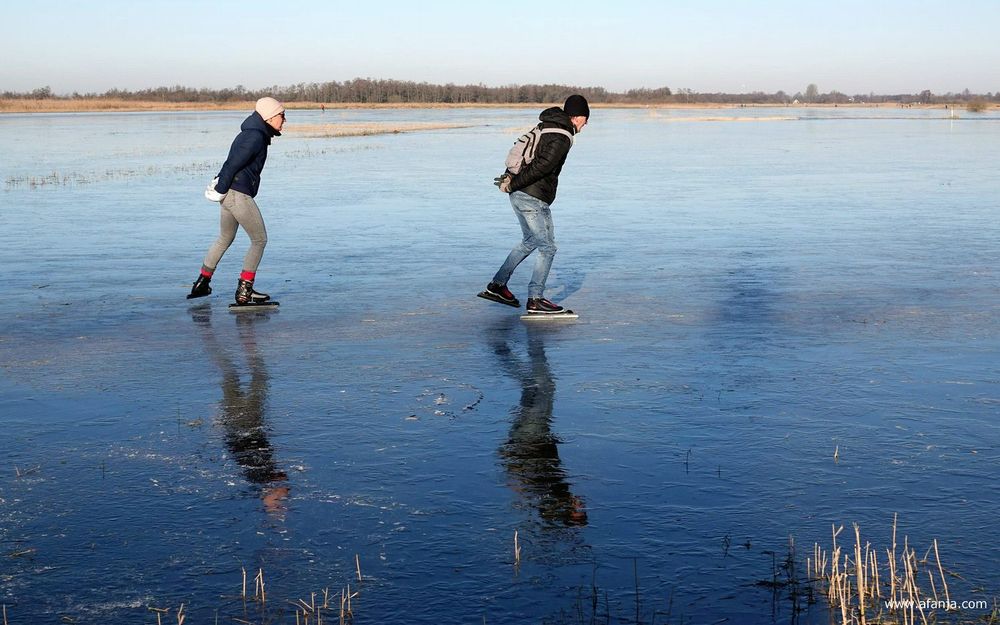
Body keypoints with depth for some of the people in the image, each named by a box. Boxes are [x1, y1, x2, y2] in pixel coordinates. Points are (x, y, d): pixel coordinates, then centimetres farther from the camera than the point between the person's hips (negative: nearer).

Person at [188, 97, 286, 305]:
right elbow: (233, 165, -19)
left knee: (225, 239, 23)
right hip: (239, 194, -10)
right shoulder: (256, 137, -15)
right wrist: (220, 191, -13)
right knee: (259, 240, 1)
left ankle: (202, 283, 31)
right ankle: (244, 292, 1)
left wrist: (221, 189, 16)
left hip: (229, 194, 10)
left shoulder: (252, 134, 17)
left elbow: (232, 163, 19)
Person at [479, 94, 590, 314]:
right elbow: (542, 166, -22)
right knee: (547, 247, 0)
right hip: (534, 199, -10)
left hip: (519, 196, 10)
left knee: (530, 241, 23)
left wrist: (510, 175, 4)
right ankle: (535, 300, 2)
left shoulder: (546, 127, 15)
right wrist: (513, 184, -16)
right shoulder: (562, 138, -15)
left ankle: (497, 285, 25)